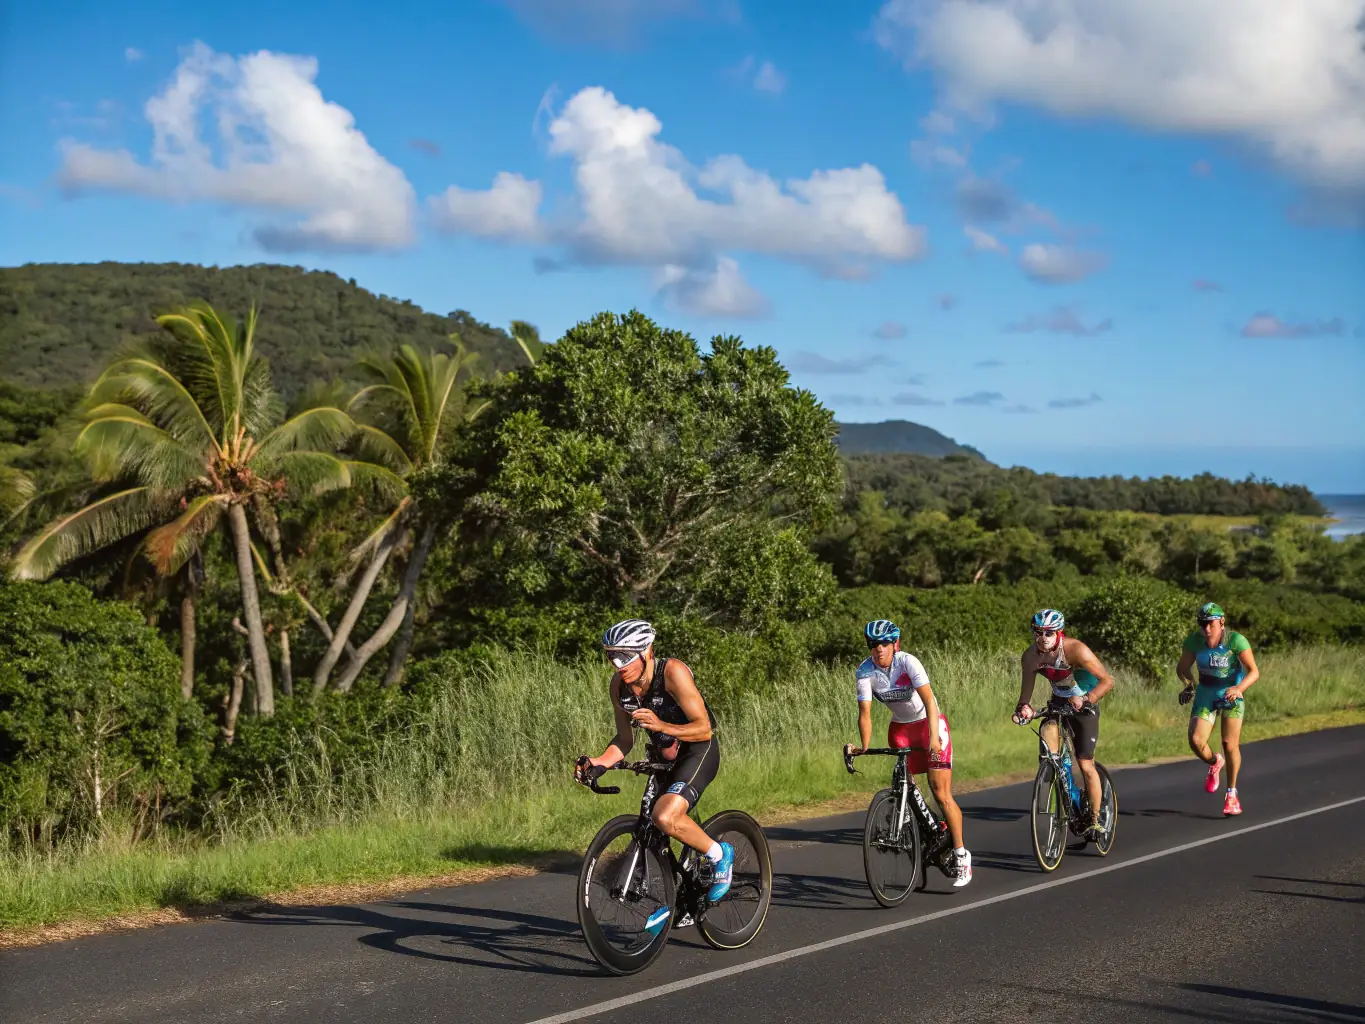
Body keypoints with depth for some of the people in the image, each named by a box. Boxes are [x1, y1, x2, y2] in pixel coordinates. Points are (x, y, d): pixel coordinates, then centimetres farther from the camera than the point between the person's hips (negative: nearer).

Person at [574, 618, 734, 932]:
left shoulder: (673, 673, -27)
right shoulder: (619, 684, -9)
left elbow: (704, 729, -26)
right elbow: (624, 739, -1)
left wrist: (661, 726, -40)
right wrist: (598, 762, -19)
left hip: (698, 751, -7)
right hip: (663, 756, 7)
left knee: (666, 816, -29)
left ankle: (720, 855, -5)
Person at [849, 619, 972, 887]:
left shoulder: (908, 662, -25)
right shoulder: (865, 671, -14)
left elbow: (928, 700, -33)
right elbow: (865, 713, -16)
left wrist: (934, 737, -44)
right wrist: (864, 747, -30)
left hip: (928, 723, -4)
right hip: (900, 728, 4)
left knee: (942, 794, -10)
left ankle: (961, 856, -1)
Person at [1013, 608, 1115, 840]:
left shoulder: (1076, 650, -29)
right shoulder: (1030, 656, -17)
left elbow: (1107, 680, -29)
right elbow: (1026, 691, -10)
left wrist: (1087, 699, -44)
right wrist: (1023, 707, -32)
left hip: (1084, 705, -4)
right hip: (1058, 702, 4)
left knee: (1085, 765, -7)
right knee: (1048, 734, -27)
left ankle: (1096, 819, 8)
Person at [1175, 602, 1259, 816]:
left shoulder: (1236, 640, -23)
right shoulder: (1194, 640, -16)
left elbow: (1254, 671, -24)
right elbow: (1182, 668, -3)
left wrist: (1239, 688, -41)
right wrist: (1189, 683, -24)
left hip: (1231, 694, -2)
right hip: (1205, 694, 2)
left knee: (1230, 744, -7)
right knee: (1196, 740, -16)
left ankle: (1232, 794, 13)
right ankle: (1214, 763, 20)